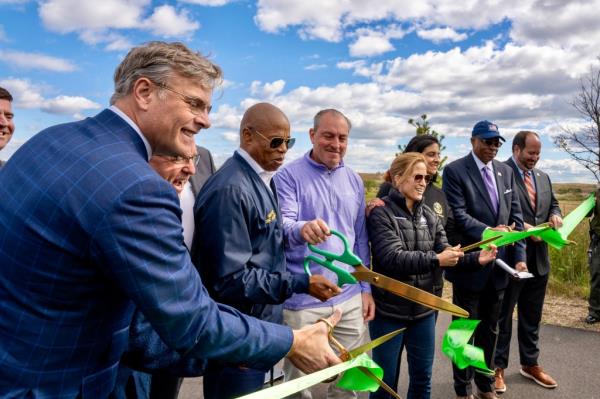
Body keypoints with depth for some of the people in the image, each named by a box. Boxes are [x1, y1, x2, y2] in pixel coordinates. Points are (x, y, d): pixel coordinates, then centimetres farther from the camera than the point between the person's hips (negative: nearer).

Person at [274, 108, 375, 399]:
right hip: (301, 300, -4)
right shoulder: (289, 175, -6)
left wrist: (366, 288, 11)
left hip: (350, 297, 5)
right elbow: (281, 225, -18)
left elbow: (360, 238, 14)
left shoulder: (354, 180, 10)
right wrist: (302, 229, -41)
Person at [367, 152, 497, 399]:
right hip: (389, 310, -5)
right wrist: (435, 259, -30)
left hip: (423, 309, 6)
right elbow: (392, 258, -24)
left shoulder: (429, 214, 6)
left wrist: (476, 258, -16)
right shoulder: (381, 213, -13)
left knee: (422, 377, 19)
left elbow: (445, 253, 0)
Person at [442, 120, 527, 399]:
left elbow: (516, 215, 7)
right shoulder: (454, 171, -9)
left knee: (490, 329, 18)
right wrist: (488, 232, -28)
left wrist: (519, 256, 0)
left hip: (499, 264, 6)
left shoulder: (506, 171, 9)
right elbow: (458, 215, -17)